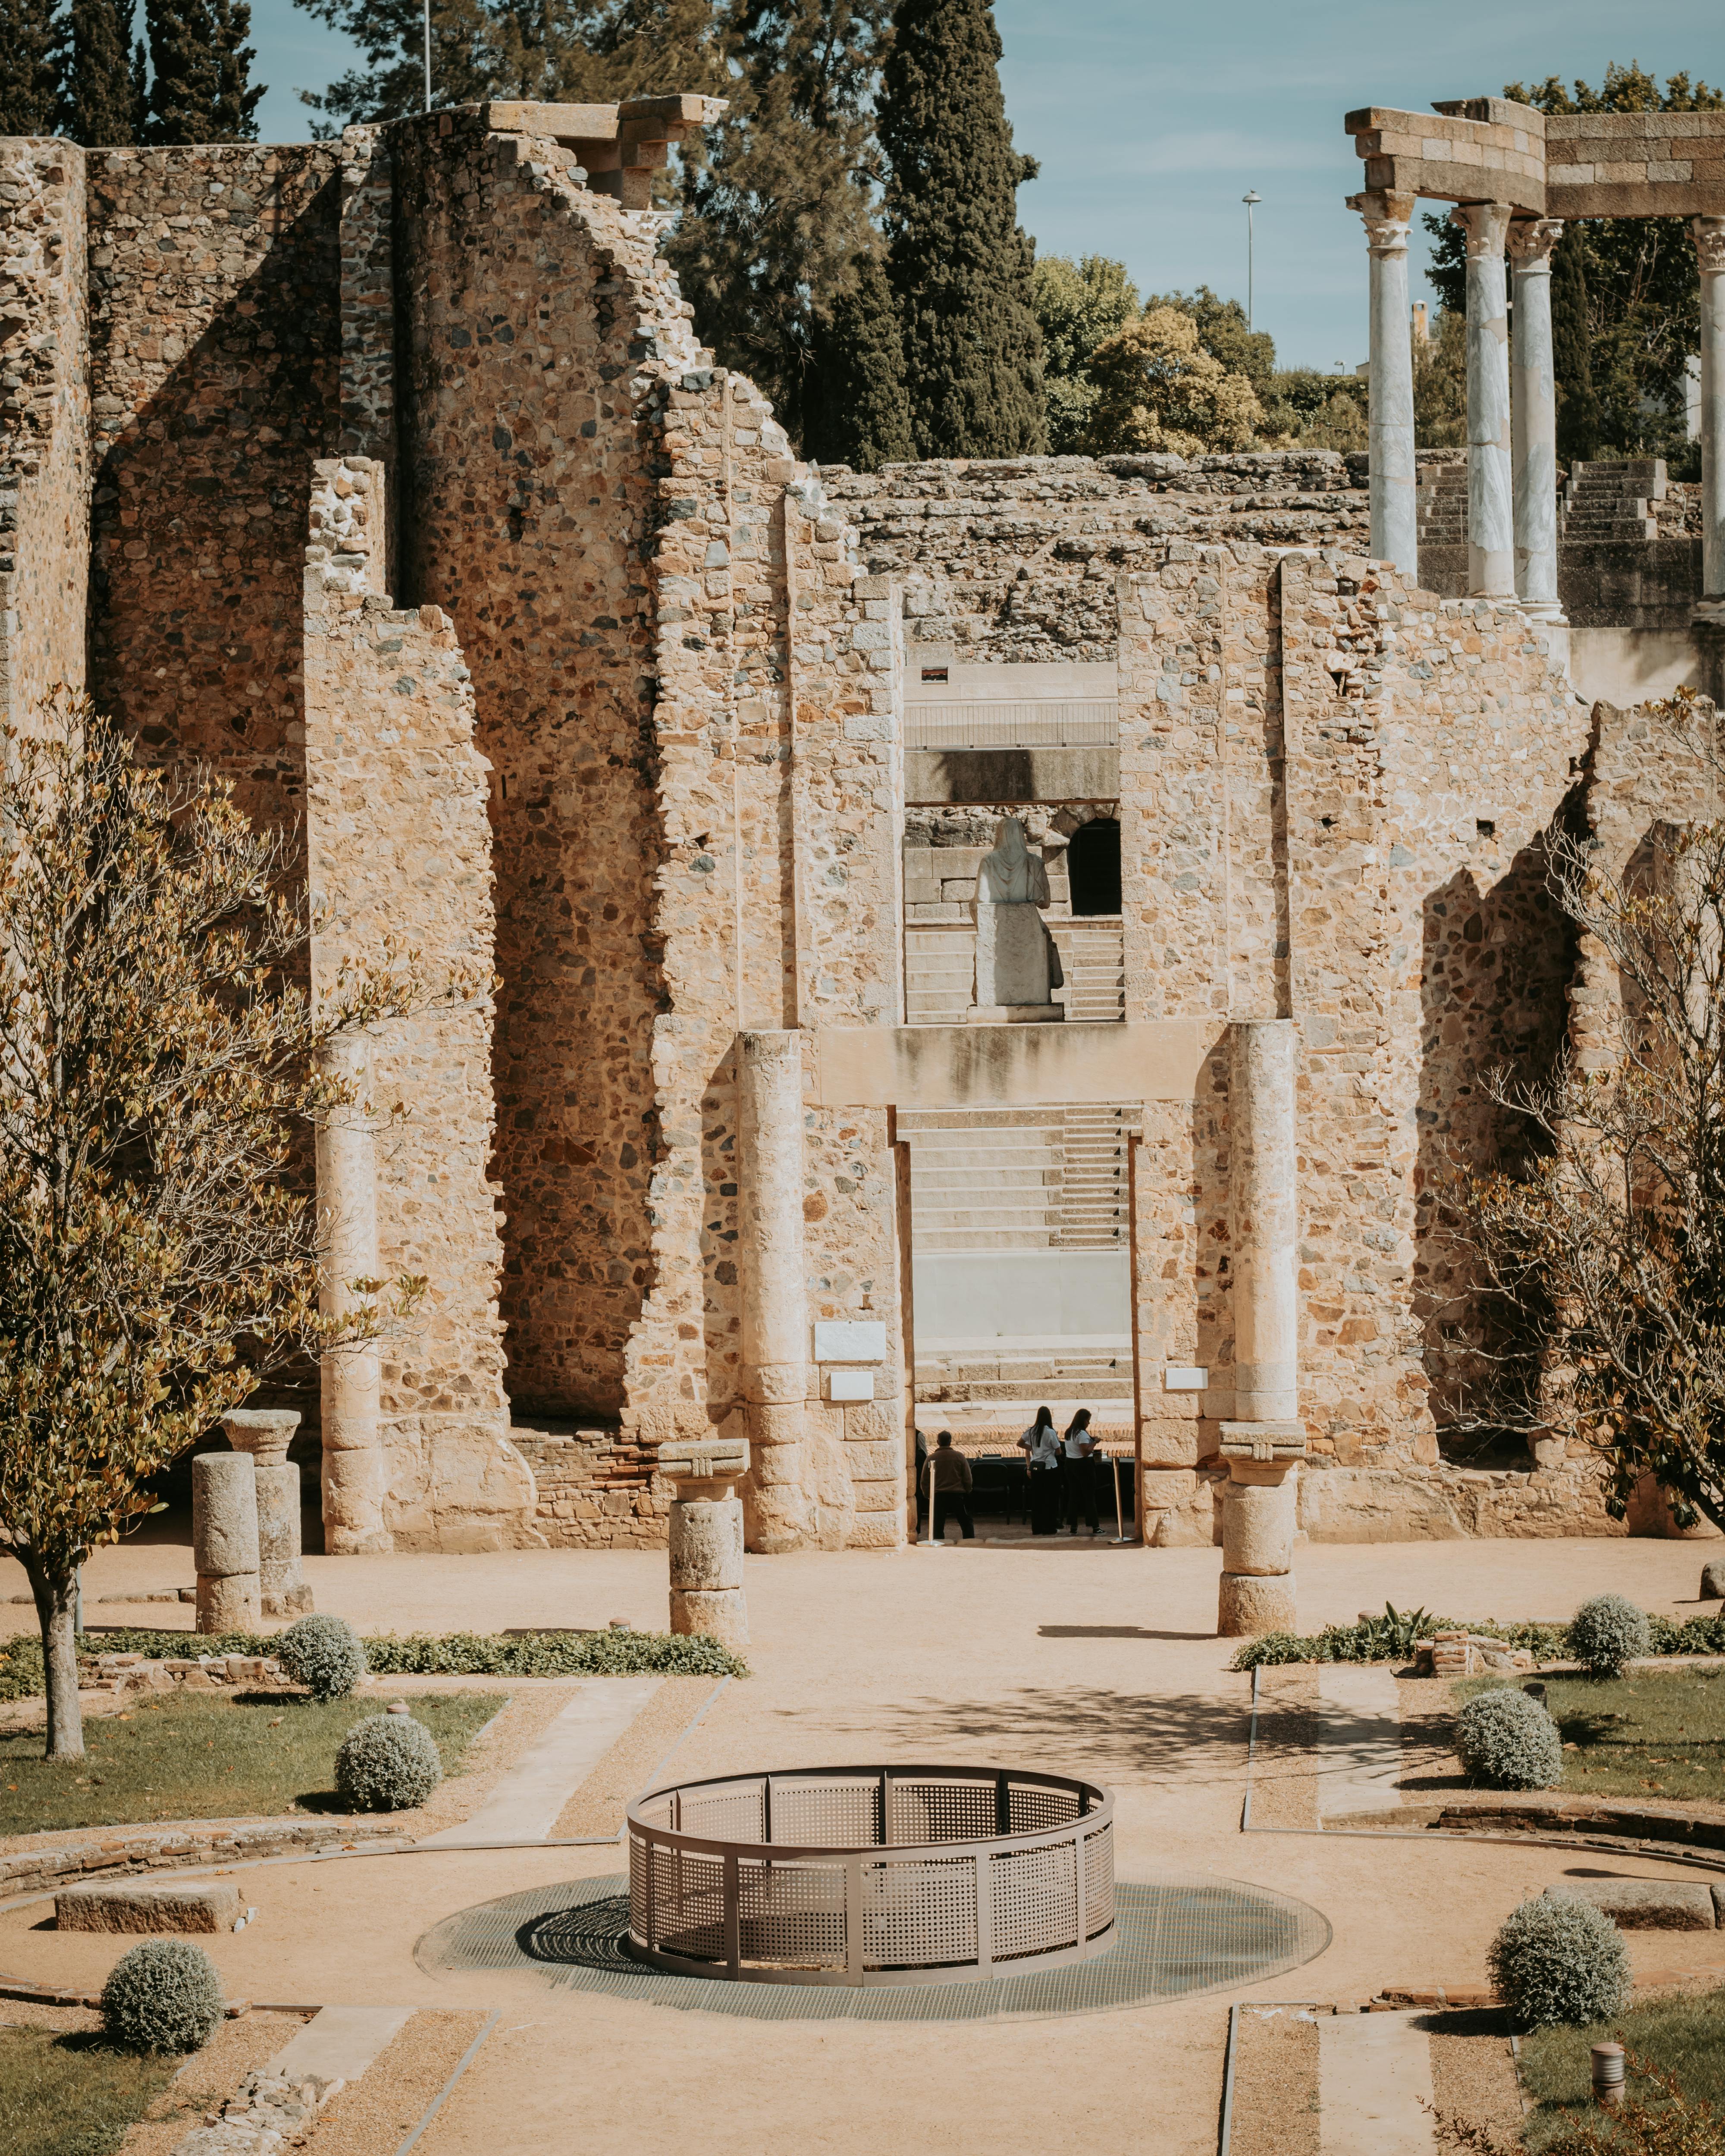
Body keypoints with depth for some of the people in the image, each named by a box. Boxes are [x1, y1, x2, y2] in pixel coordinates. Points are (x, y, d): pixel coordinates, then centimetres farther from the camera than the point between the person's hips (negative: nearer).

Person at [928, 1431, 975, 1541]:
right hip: (958, 1495, 0)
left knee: (938, 1527, 6)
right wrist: (968, 1493, 16)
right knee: (967, 1524, 10)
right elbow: (968, 1479, 1)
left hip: (938, 1496, 0)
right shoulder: (959, 1457, -2)